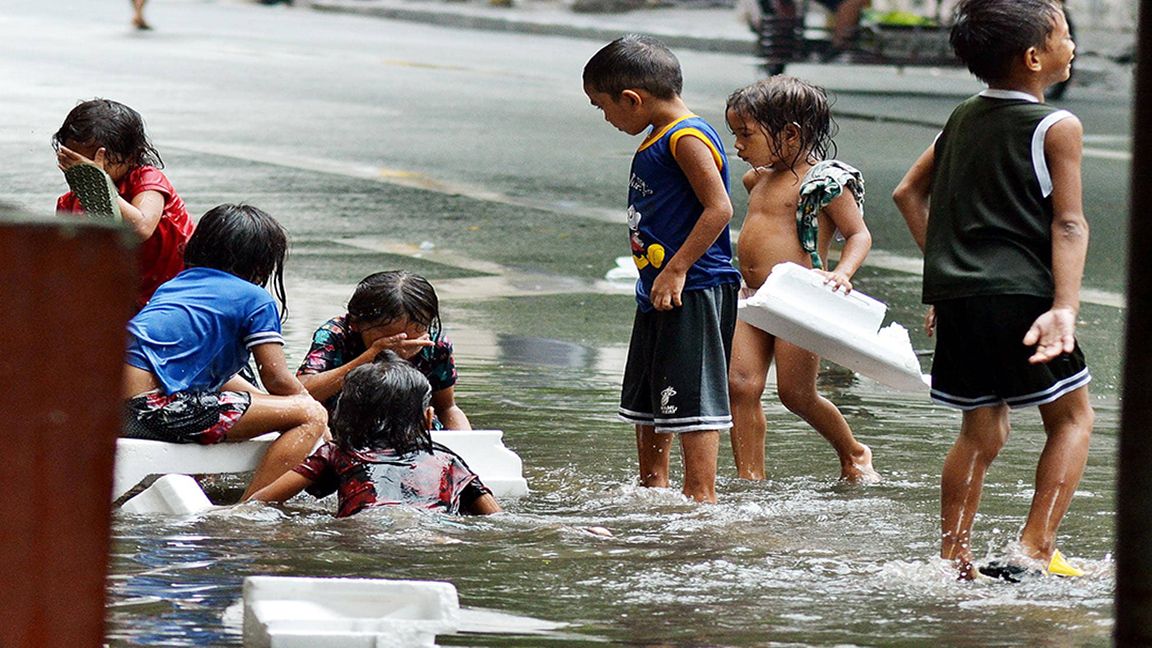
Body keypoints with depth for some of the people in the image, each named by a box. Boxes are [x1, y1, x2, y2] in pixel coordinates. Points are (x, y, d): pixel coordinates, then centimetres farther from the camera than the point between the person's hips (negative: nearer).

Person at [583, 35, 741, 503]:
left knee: (692, 398, -9)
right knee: (646, 398, 18)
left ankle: (701, 495, -7)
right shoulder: (657, 139, 15)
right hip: (657, 293, 11)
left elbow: (719, 208, -22)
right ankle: (652, 488, 29)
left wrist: (677, 270, -23)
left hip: (694, 293, -11)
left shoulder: (688, 139, -16)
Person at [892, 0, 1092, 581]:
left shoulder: (963, 119, 14)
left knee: (981, 431, 16)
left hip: (957, 297, 6)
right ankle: (1034, 550, -5)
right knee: (1072, 417, 7)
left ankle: (952, 557, 14)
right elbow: (1068, 225, -12)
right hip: (1020, 295, -6)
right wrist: (1064, 308, -18)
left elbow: (908, 194, 20)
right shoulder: (1057, 128, -6)